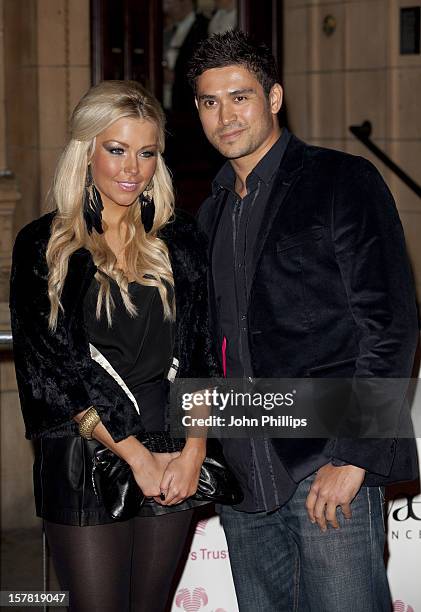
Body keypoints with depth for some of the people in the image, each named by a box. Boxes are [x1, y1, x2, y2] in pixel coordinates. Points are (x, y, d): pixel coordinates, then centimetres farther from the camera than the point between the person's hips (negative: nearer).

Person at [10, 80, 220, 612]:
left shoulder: (179, 241, 8)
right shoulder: (44, 245, -2)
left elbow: (200, 352, 6)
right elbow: (51, 366, -7)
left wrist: (193, 450, -9)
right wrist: (135, 456, -12)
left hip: (172, 459, 3)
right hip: (84, 460, -3)